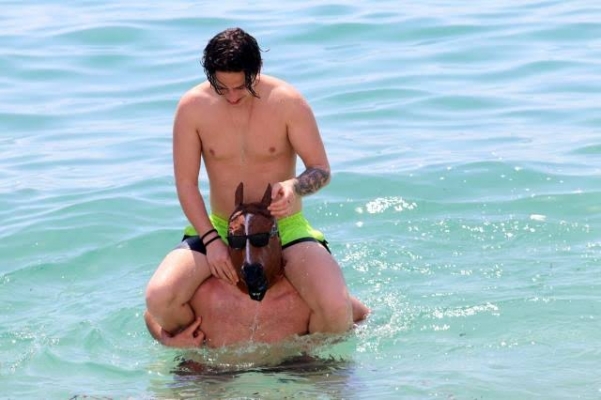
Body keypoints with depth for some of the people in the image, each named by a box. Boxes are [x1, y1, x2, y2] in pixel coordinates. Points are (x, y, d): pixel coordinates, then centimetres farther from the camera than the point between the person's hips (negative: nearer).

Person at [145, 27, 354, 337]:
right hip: (219, 227, 2)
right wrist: (211, 240, -17)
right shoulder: (193, 107, -9)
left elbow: (321, 170, -8)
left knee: (335, 309, -28)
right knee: (159, 298, -24)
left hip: (285, 227, -1)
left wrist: (294, 187, -32)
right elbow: (186, 183, -5)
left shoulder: (287, 102, -12)